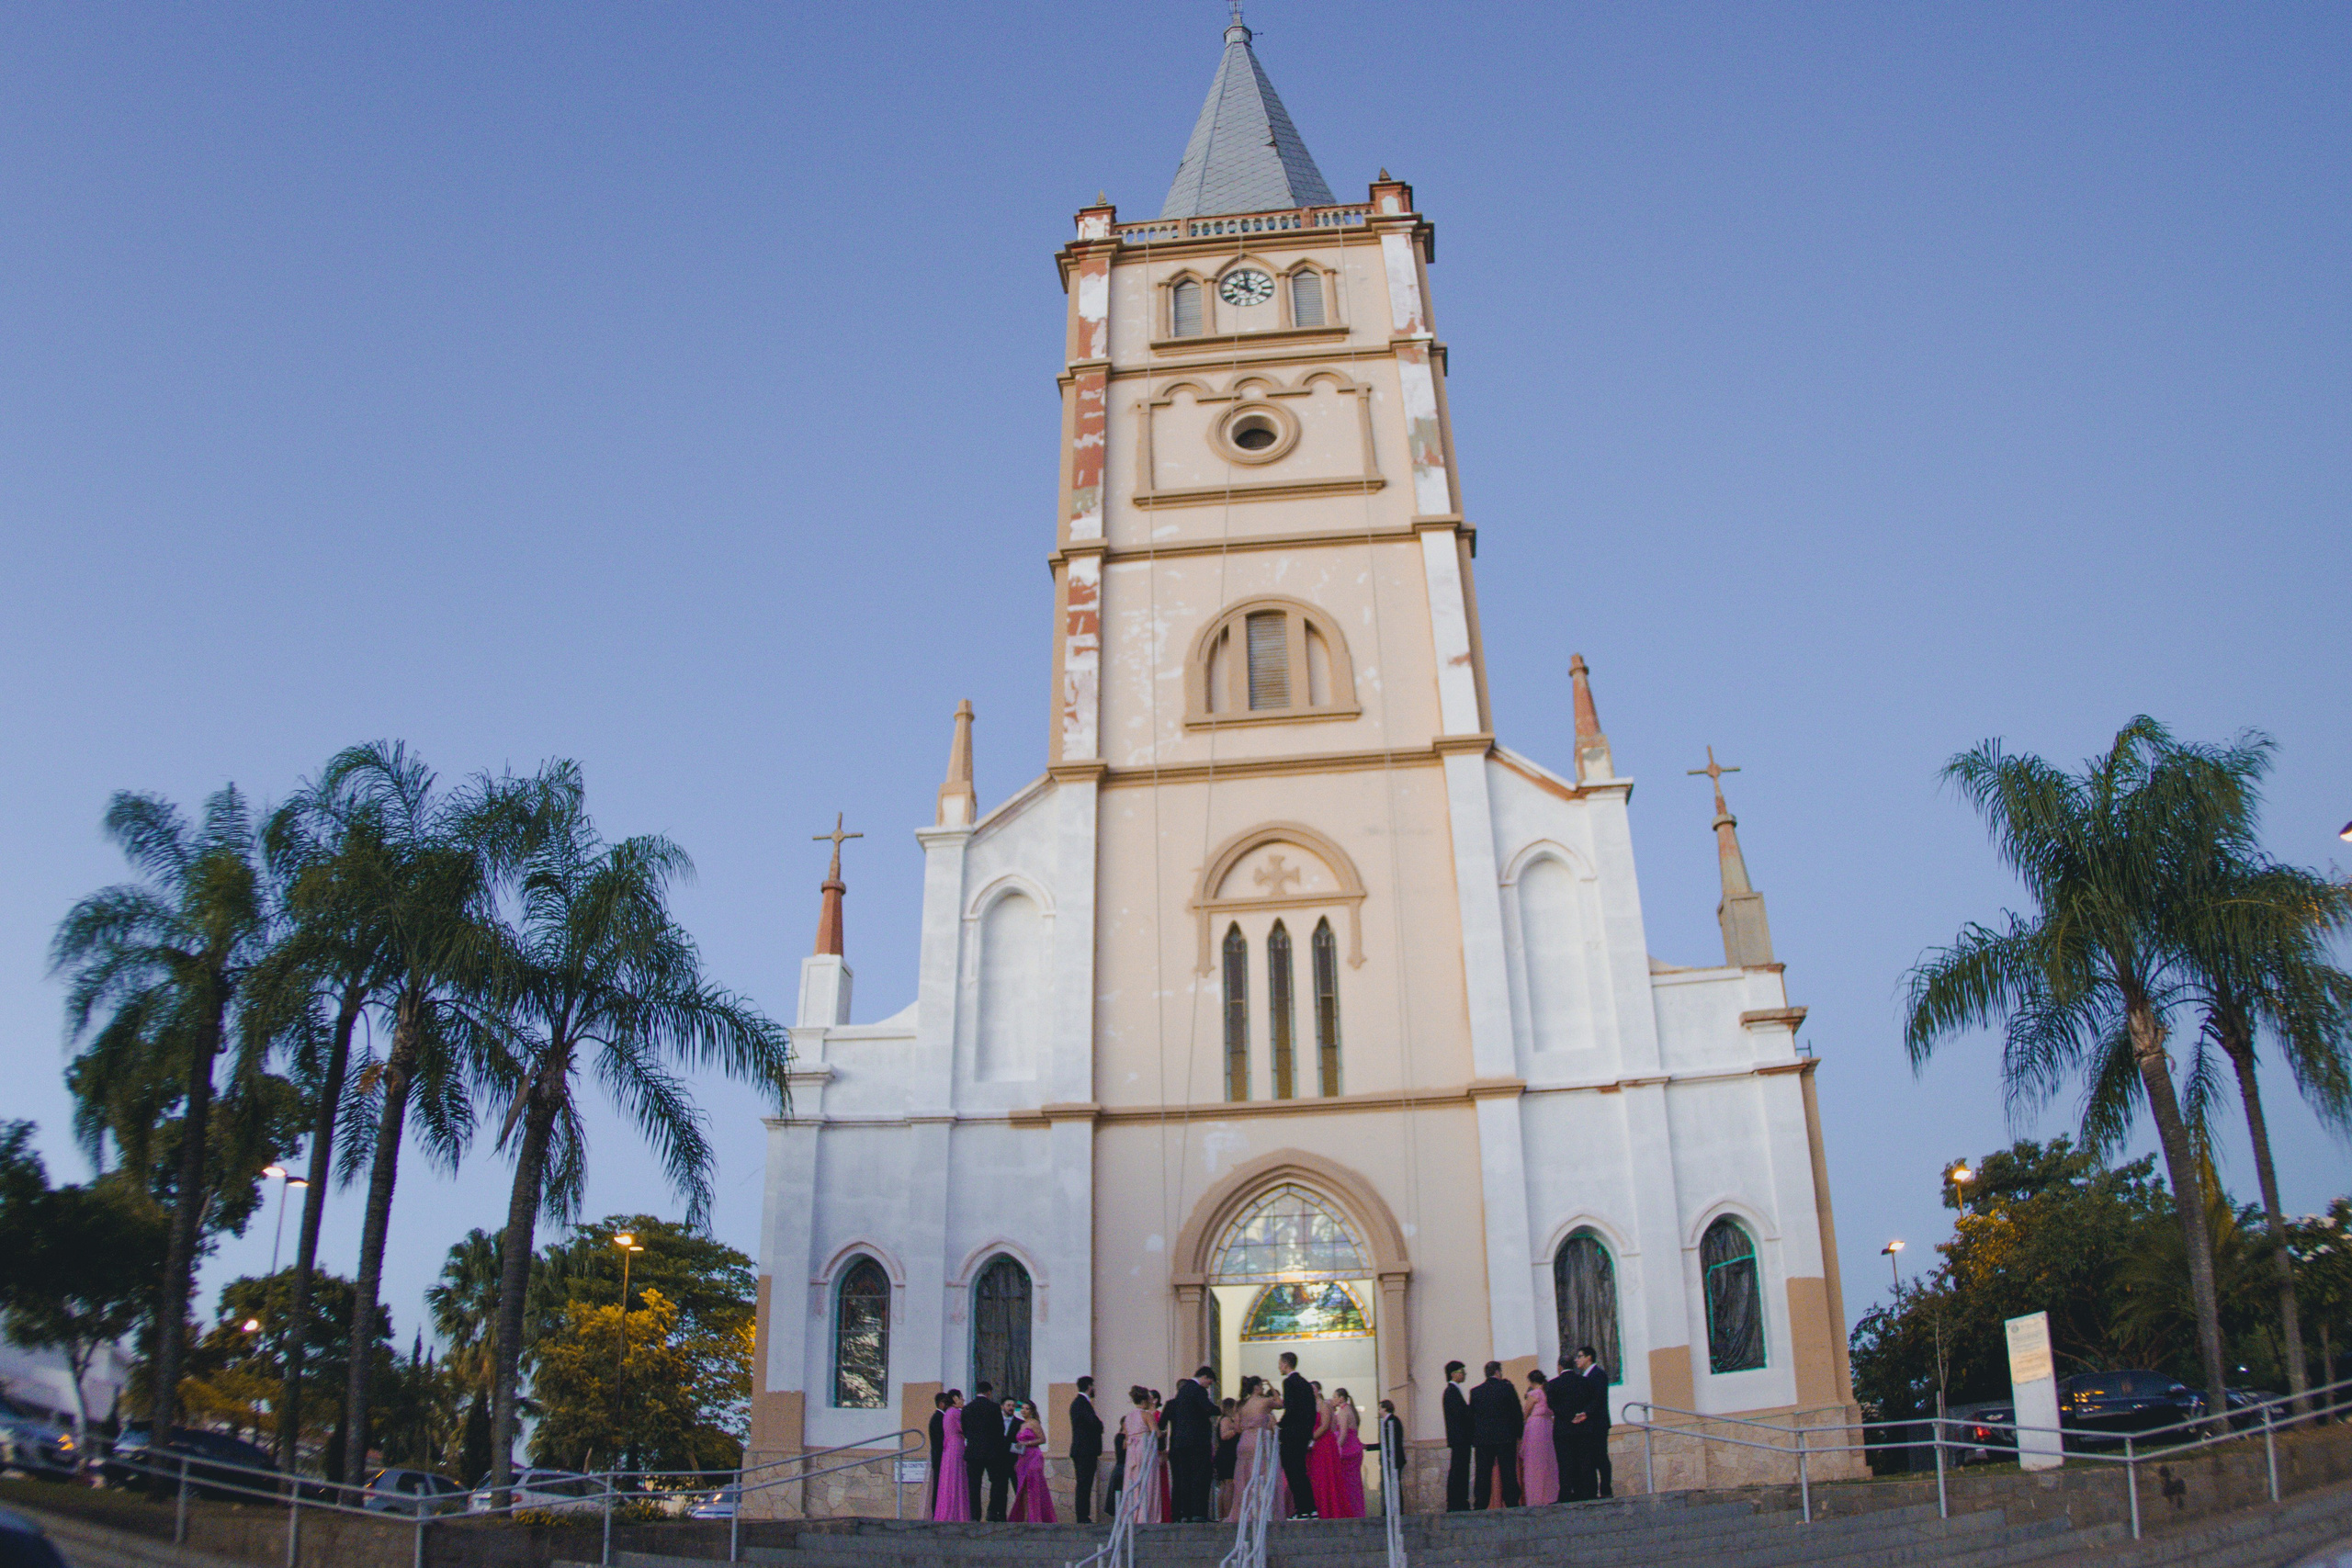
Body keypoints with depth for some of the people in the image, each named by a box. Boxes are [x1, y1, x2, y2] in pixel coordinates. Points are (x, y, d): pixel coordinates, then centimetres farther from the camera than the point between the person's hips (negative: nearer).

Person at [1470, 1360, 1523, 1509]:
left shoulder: (1475, 1392, 4)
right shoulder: (1506, 1388, -3)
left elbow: (1471, 1417, 5)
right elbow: (1517, 1413, -1)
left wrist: (1473, 1439, 11)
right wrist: (1518, 1434, 10)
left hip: (1482, 1439, 2)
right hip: (1505, 1437, -2)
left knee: (1483, 1475, 4)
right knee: (1508, 1474, 2)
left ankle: (1481, 1506, 2)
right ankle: (1512, 1504, -1)